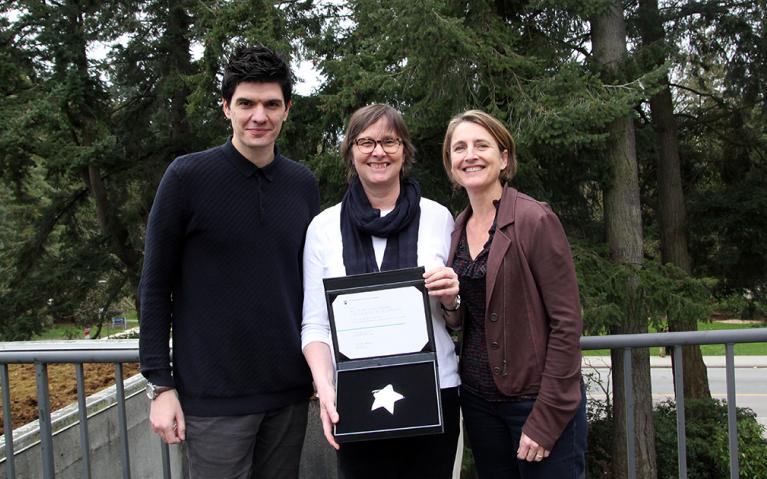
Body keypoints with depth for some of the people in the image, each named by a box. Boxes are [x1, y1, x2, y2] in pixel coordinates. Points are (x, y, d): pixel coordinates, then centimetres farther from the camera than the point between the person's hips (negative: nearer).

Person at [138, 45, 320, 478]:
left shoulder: (303, 183, 5)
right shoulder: (188, 176, -7)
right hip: (214, 394, -4)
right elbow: (156, 286, -4)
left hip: (290, 391, 4)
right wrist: (160, 385, -7)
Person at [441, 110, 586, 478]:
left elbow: (566, 322, -15)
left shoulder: (535, 220, -12)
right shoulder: (457, 229, 6)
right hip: (478, 399, 6)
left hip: (537, 401, -6)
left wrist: (546, 418, -16)